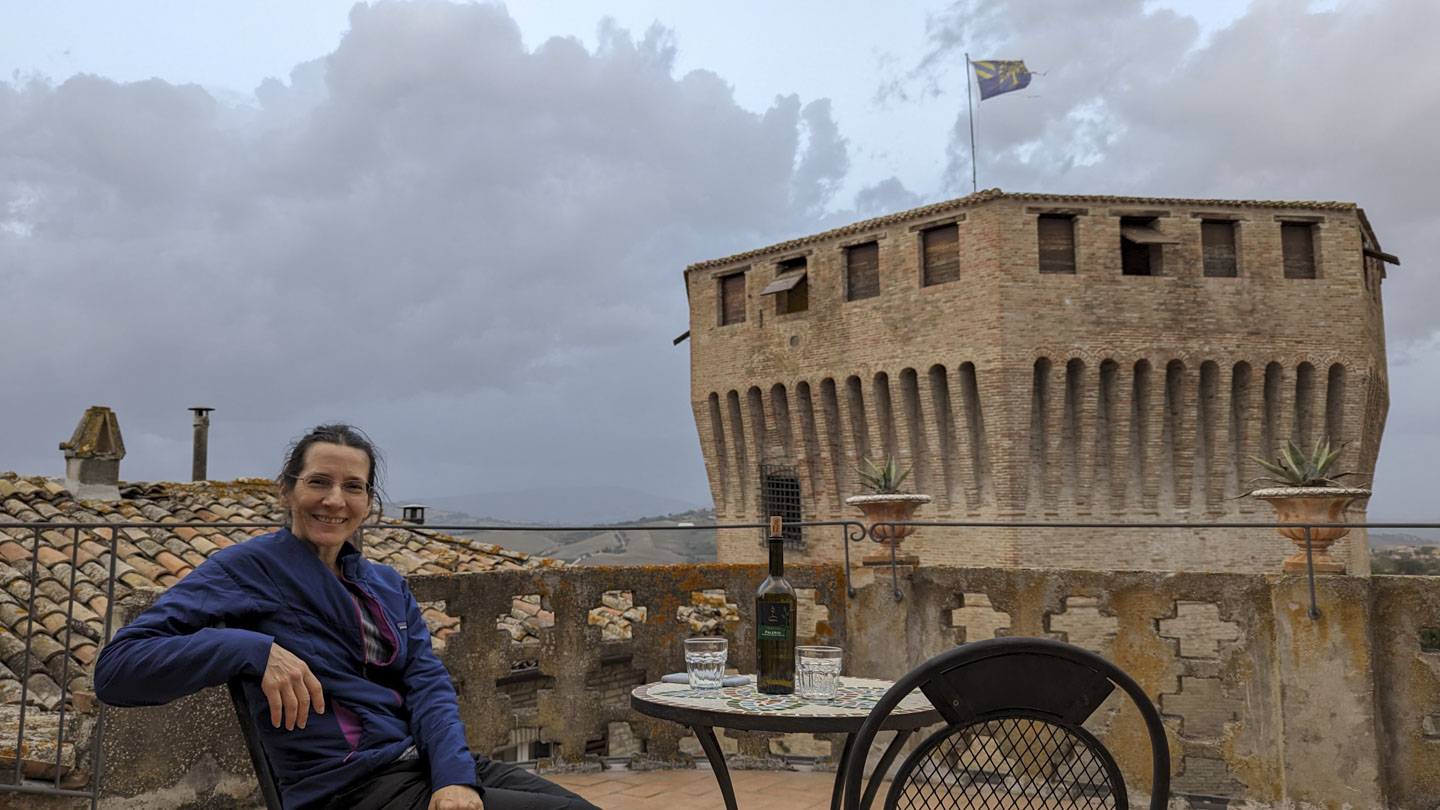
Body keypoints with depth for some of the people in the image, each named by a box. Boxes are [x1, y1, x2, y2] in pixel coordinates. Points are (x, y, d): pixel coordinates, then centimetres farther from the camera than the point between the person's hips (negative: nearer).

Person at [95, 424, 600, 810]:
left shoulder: (387, 584, 16)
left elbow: (428, 683, 4)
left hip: (434, 764, 6)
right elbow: (116, 668, -10)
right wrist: (254, 650, -24)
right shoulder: (250, 567, -2)